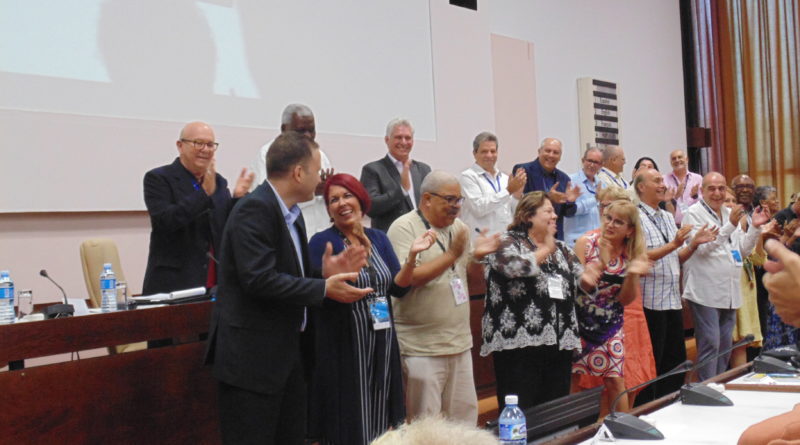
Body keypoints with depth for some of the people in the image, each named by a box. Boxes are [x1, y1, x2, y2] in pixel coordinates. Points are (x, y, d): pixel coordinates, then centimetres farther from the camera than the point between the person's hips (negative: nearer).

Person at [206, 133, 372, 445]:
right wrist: (324, 289, -20)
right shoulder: (254, 209, -17)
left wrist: (326, 276, -2)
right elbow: (260, 279, -25)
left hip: (287, 353, 10)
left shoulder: (291, 213, 12)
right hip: (252, 357, -9)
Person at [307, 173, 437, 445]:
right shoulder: (322, 242, -7)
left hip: (382, 345, 5)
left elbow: (398, 288, 3)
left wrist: (412, 256, -12)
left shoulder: (379, 239, 8)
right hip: (343, 347, -5)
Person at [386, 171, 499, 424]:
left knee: (465, 415, 14)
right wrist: (452, 255, -22)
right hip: (422, 348, -7)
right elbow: (406, 278, -22)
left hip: (460, 342, 7)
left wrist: (478, 255, -2)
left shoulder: (458, 227, 11)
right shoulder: (404, 228, -11)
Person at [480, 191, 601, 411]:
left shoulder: (561, 249, 19)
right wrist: (545, 249, -8)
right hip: (518, 342, -6)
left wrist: (586, 279, -5)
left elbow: (583, 282, 18)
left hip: (559, 343, 6)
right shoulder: (507, 242, 0)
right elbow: (515, 267, -22)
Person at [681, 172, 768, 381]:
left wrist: (755, 227, 4)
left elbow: (743, 250, 18)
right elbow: (702, 247, -18)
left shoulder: (730, 213, 16)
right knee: (709, 344, -8)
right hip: (706, 291, -7)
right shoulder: (694, 213, -5)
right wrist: (730, 225, -21)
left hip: (729, 291, 7)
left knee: (725, 345, 13)